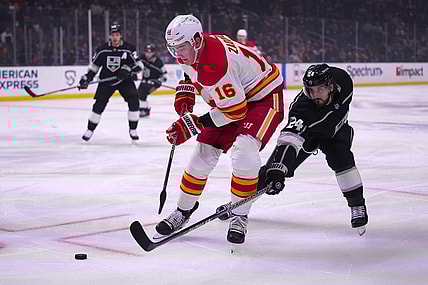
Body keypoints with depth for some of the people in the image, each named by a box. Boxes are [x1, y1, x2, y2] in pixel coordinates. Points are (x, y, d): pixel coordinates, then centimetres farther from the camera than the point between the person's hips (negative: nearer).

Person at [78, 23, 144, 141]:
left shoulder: (129, 48, -11)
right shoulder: (103, 49, -6)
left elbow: (139, 65, -11)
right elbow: (94, 65, 7)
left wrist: (128, 69, -28)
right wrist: (86, 78, -1)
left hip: (124, 80, -1)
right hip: (107, 81, 1)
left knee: (133, 101, -16)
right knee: (99, 104, -6)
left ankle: (133, 130, -3)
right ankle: (90, 130, 9)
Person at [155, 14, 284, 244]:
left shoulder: (215, 65, -36)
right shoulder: (191, 50, -8)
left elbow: (235, 111, -32)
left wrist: (193, 124, -26)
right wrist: (184, 98, 1)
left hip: (263, 97, -9)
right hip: (232, 97, 9)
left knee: (244, 151, -29)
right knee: (203, 154, 4)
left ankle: (240, 217, -14)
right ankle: (183, 211, 20)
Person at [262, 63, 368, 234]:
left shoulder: (342, 80, -31)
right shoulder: (302, 106, -41)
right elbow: (290, 139, -50)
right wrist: (277, 171, -61)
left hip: (334, 129, 2)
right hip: (306, 132, -2)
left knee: (341, 158, -24)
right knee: (274, 168, -9)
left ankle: (357, 206, -9)